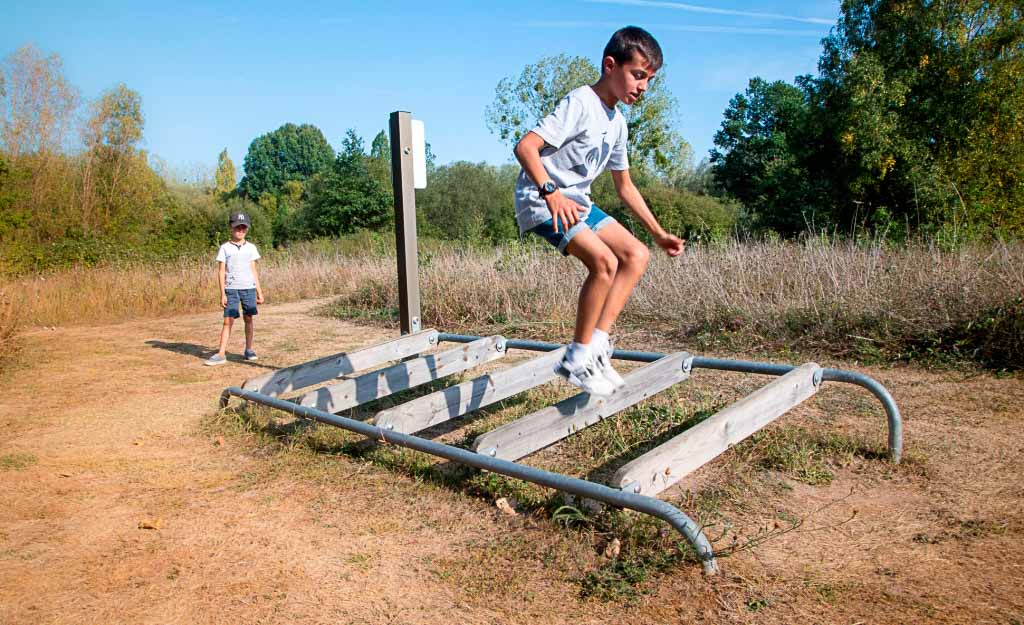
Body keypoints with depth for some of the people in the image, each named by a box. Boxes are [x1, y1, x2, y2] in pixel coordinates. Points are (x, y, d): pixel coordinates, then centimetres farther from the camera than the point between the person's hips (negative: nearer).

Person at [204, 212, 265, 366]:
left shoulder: (251, 248, 10)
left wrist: (259, 292, 9)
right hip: (231, 289, -2)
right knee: (228, 321, -4)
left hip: (249, 288, 2)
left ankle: (249, 350, 16)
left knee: (248, 319, 6)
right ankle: (221, 354, -5)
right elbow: (221, 272, 2)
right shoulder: (225, 248, 4)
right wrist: (222, 294, -4)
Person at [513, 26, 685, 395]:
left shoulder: (617, 122, 13)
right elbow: (525, 147, -25)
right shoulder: (580, 104, -14)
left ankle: (596, 347, -4)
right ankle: (577, 359, -12)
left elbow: (624, 187, 21)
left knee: (636, 255, 0)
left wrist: (658, 234, 19)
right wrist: (551, 193, -39)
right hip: (541, 201, -9)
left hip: (576, 201, 10)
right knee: (604, 261, -25)